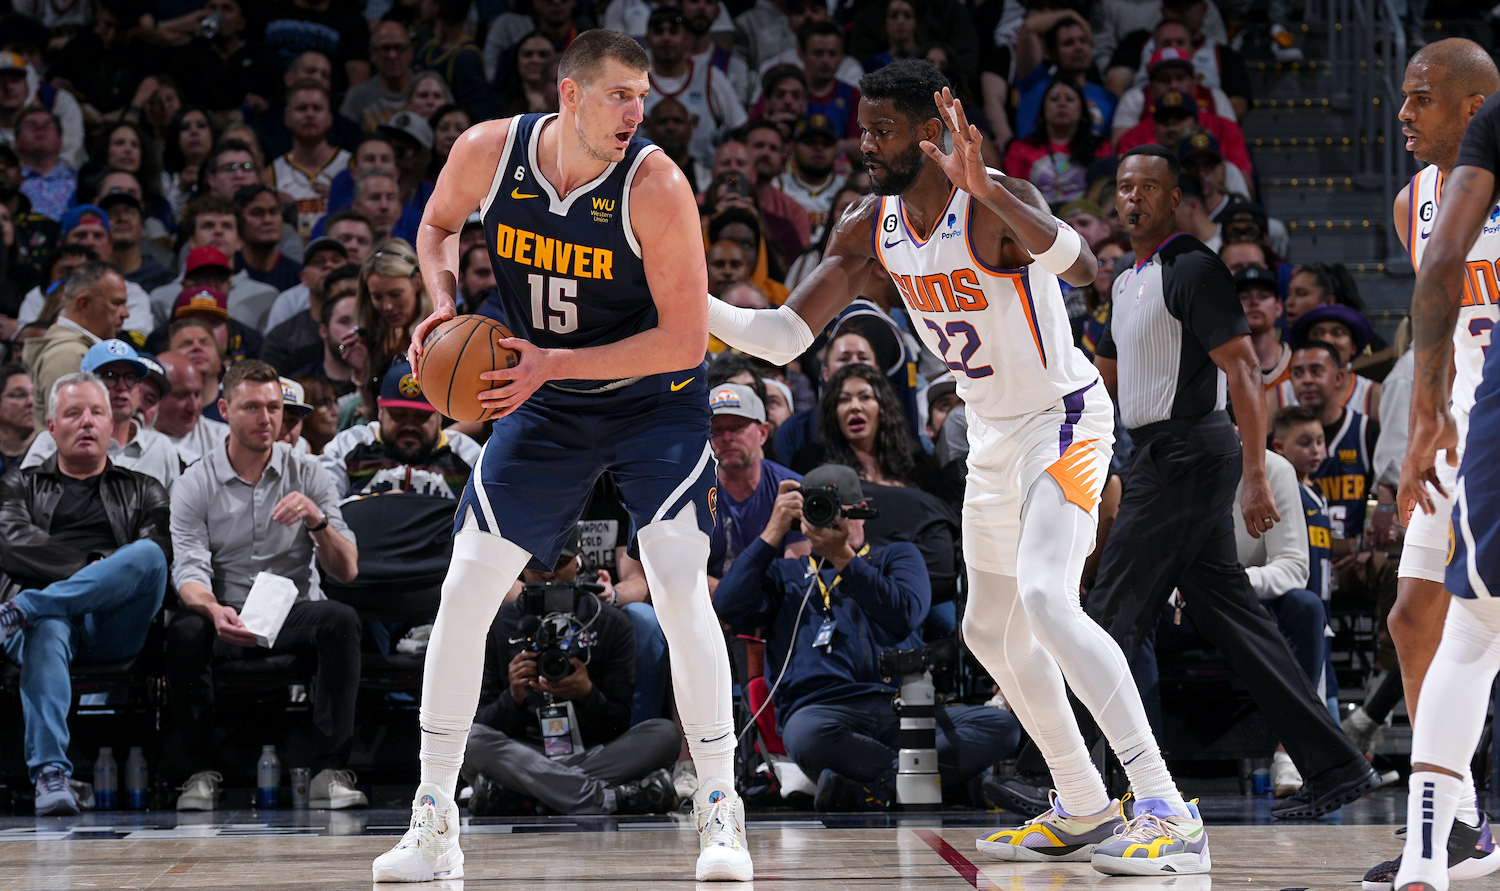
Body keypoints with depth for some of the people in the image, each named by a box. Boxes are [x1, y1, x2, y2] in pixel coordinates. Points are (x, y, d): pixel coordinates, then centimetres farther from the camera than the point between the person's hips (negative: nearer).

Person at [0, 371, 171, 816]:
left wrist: (117, 571, -10)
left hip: (113, 624, 1)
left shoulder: (142, 491, 28)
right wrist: (89, 567, -6)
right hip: (48, 610, -1)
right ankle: (50, 774, -53)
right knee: (46, 629, -40)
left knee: (147, 554, -32)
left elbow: (160, 549, 8)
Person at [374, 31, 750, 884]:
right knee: (464, 596, -2)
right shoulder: (488, 151, -15)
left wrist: (555, 362, -30)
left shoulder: (655, 186, -25)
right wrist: (444, 302, -10)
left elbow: (684, 338, -24)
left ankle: (722, 814, -5)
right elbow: (439, 223, 9)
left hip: (654, 399, -4)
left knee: (681, 590, -18)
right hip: (545, 404, 4)